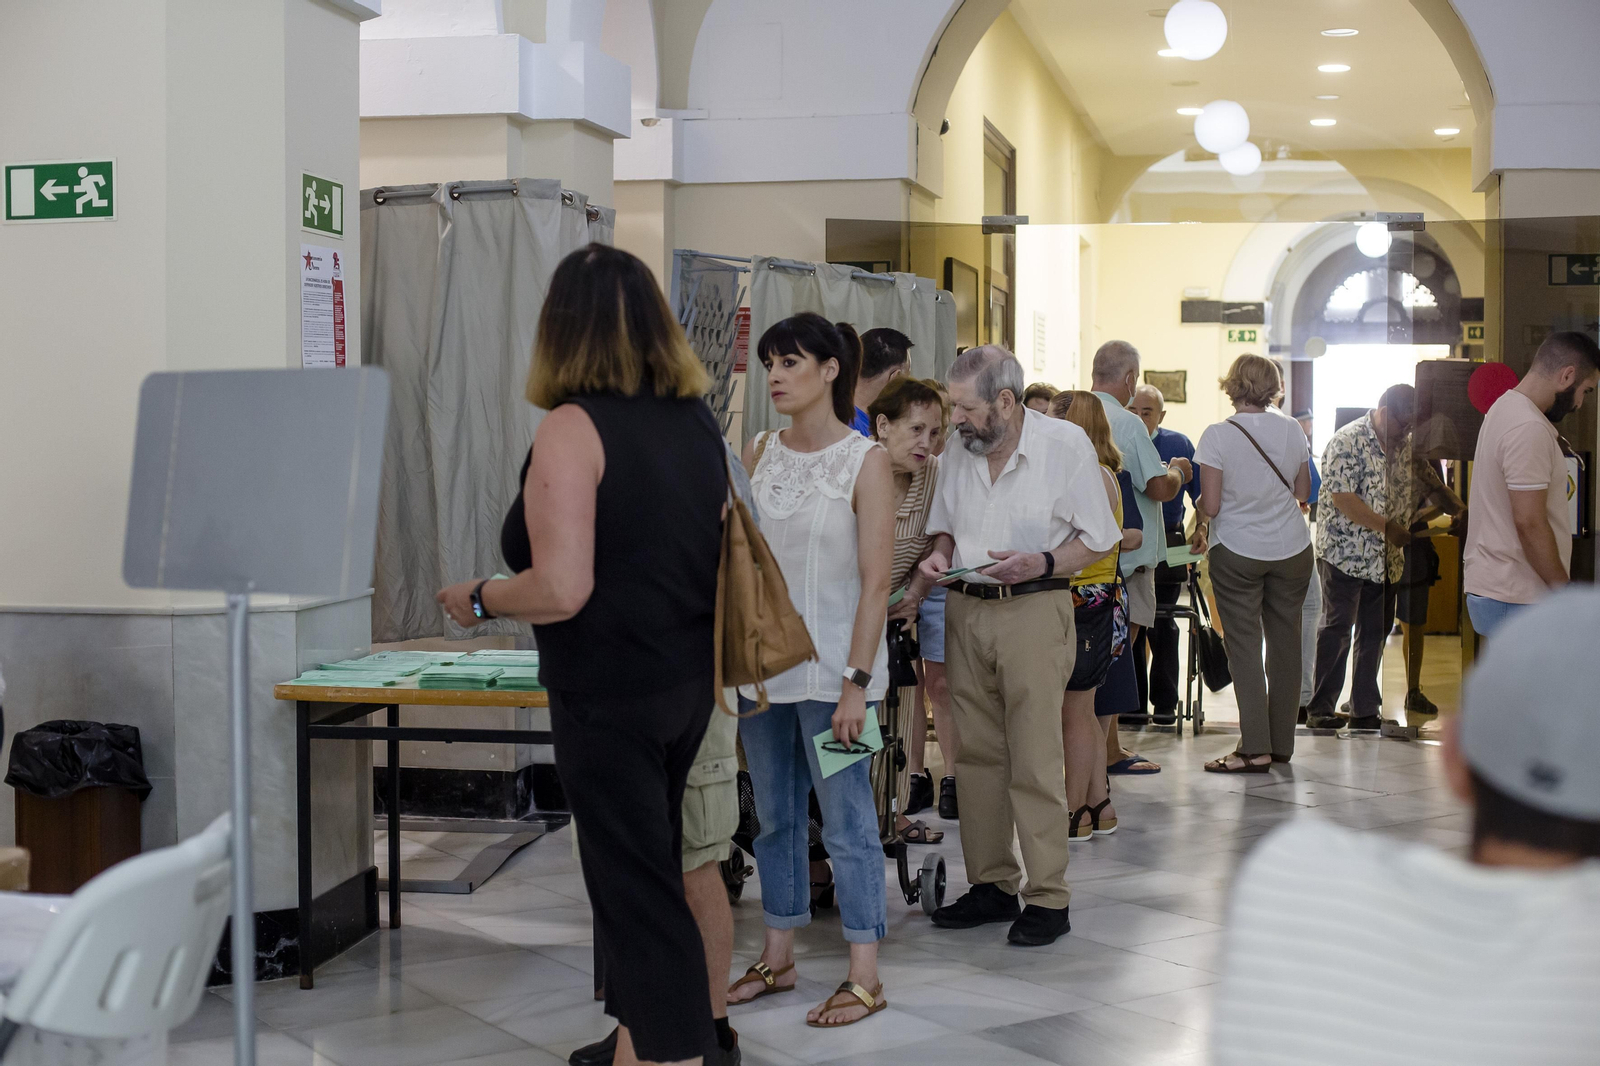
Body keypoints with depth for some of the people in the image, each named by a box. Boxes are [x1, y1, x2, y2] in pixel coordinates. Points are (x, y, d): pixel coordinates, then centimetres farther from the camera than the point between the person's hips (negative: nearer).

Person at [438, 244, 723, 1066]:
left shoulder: (573, 428, -16)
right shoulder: (698, 422, 5)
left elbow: (562, 590, -23)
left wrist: (477, 598, -7)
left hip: (609, 693, -8)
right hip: (689, 681, 8)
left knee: (638, 886, -1)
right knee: (649, 866, 20)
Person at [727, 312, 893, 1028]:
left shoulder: (865, 462, -8)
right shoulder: (759, 453, 7)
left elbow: (875, 583, -11)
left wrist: (857, 683, -15)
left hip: (832, 668, -5)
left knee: (846, 822, -1)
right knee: (775, 817, 14)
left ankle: (865, 976, 8)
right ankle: (777, 958, 25)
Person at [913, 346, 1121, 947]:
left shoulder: (1065, 444, -6)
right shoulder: (957, 453, 10)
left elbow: (1099, 540, -3)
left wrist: (1040, 564, -18)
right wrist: (939, 557, 2)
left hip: (1033, 610, -5)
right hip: (966, 610, 6)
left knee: (1036, 760, -6)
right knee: (978, 755, 8)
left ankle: (1047, 897, 1)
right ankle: (991, 885, 17)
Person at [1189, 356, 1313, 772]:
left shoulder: (1217, 436, -13)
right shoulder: (1292, 430, -1)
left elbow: (1210, 505, -14)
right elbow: (1303, 491, 9)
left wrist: (1200, 525, 7)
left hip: (1237, 550, -4)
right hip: (1292, 549, 4)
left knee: (1244, 646, 0)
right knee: (1285, 641, 11)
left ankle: (1256, 749, -5)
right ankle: (1281, 743, 17)